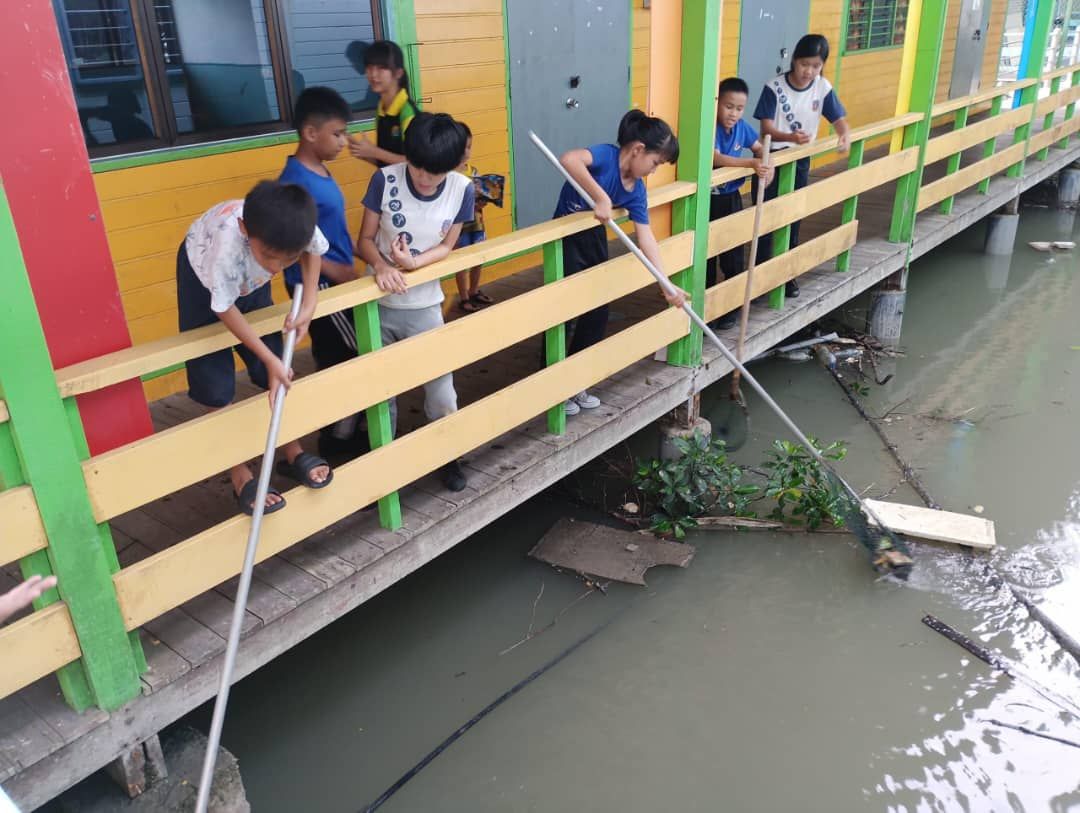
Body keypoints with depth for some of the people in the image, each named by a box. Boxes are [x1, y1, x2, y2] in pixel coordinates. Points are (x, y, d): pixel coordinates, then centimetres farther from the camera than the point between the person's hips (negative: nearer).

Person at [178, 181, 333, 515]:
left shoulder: (296, 229, -36)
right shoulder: (228, 243, -46)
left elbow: (312, 250, -8)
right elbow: (225, 310, -27)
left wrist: (309, 305, -18)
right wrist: (269, 359, -26)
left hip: (250, 278, 4)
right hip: (204, 273, -4)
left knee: (277, 373, 3)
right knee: (215, 383, -3)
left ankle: (293, 453, 20)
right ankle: (241, 478, 9)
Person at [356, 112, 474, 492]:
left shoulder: (462, 189, -12)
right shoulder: (385, 180, -15)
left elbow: (447, 246, -3)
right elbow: (365, 239, -7)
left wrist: (413, 262, -23)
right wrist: (380, 265, -29)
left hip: (425, 306, 1)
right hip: (378, 303, 0)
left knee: (440, 386, 5)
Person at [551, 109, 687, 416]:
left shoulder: (636, 191, -4)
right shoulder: (607, 155, -22)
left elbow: (647, 239, -6)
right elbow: (568, 159, -43)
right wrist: (601, 197, -41)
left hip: (595, 239, 7)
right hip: (565, 238, -7)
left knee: (598, 312, 9)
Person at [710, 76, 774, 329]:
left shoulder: (741, 126, 0)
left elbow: (760, 148, 13)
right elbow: (715, 158, -35)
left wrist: (768, 165, -10)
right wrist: (752, 164, -41)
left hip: (732, 198, 5)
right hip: (709, 200, -5)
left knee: (733, 256, 9)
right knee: (706, 257, 5)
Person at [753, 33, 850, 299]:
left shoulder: (823, 88, -5)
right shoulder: (774, 87, -16)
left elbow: (840, 121, -4)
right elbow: (766, 130, -20)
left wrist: (845, 136, -28)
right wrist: (791, 137, -40)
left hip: (800, 161, 3)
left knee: (793, 219, 11)